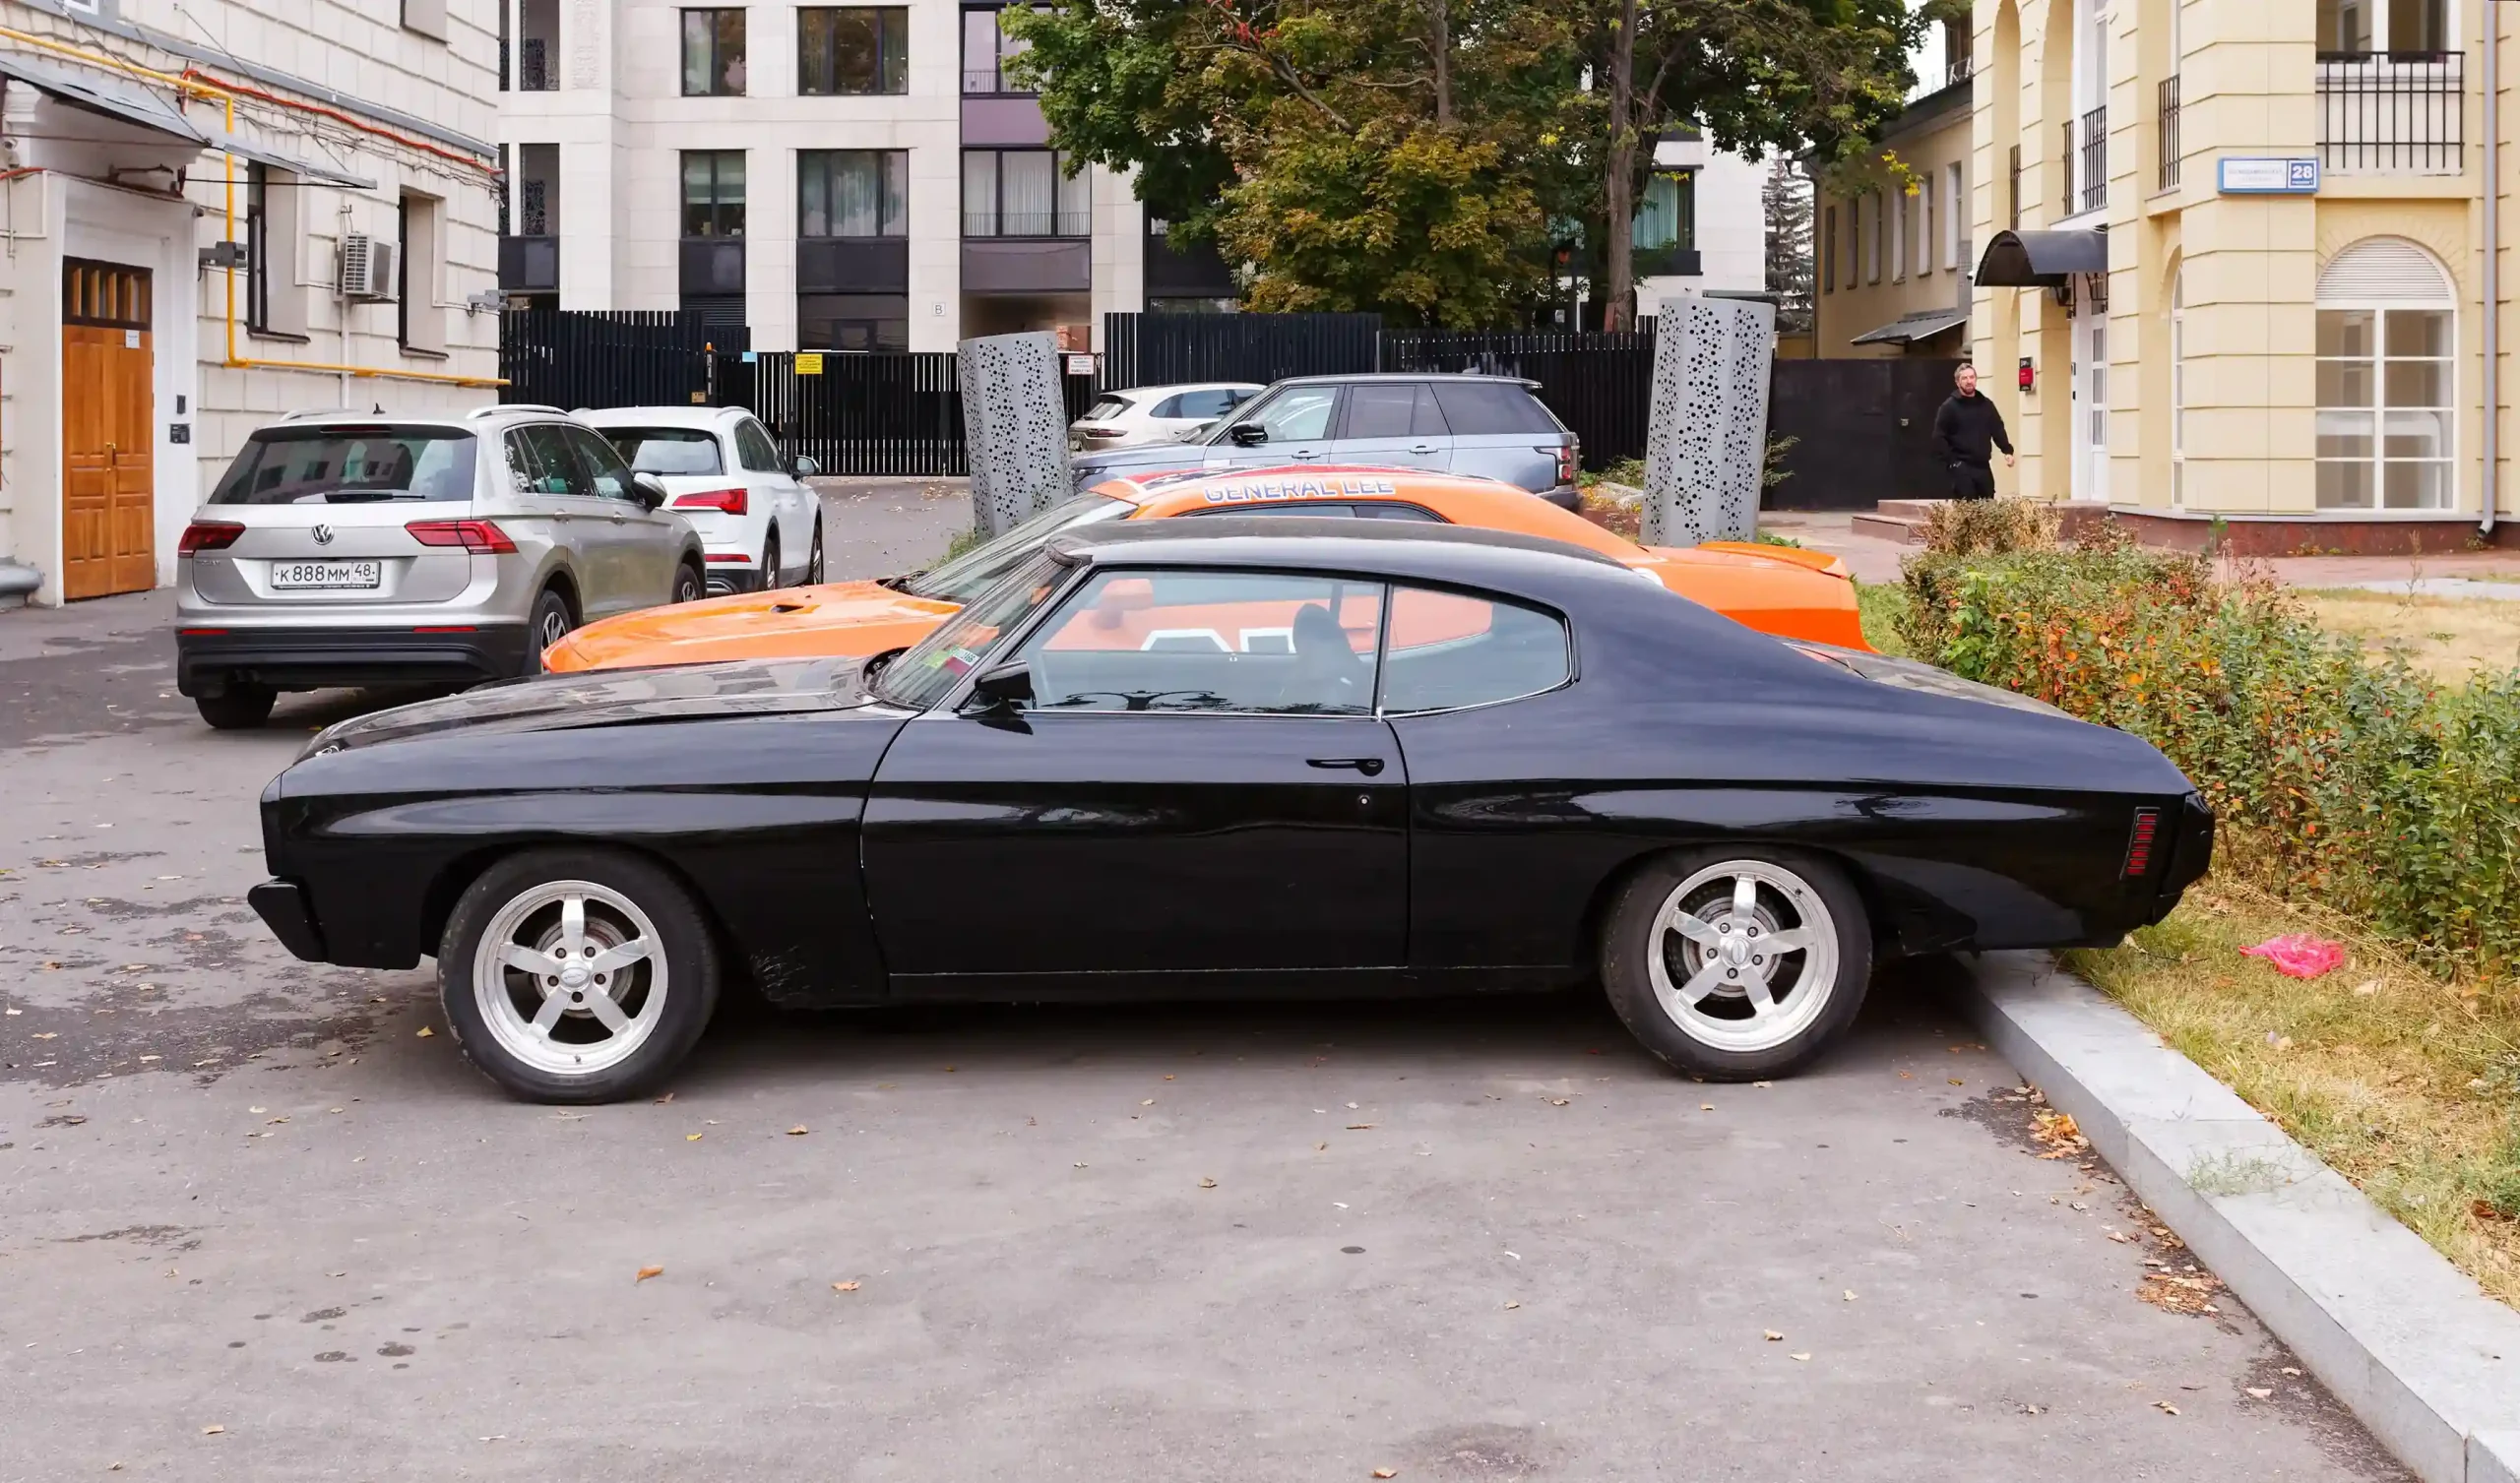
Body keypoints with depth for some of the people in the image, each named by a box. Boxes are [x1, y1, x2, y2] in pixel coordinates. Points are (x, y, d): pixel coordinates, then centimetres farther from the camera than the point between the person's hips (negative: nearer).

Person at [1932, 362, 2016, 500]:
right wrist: (1951, 460, -13)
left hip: (1984, 466, 5)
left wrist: (2007, 451, 1)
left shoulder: (1986, 404, 12)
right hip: (1962, 467, -5)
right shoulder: (1949, 406, -2)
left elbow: (1998, 430, 16)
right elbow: (1939, 438, -6)